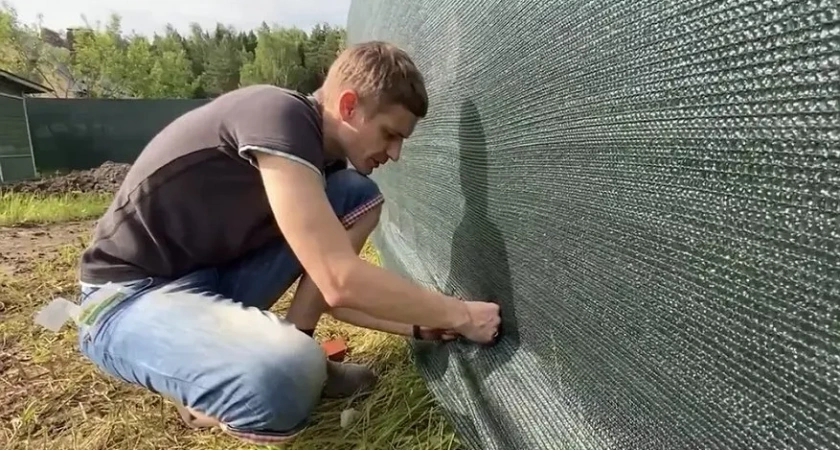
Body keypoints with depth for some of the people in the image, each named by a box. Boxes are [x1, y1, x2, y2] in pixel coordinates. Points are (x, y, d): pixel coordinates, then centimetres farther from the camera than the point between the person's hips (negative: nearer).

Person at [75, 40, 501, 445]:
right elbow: (340, 283, -31)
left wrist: (422, 325, 4)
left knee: (359, 196, -3)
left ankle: (290, 349, -2)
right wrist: (459, 315, -18)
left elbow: (331, 292, 8)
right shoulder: (277, 115, -24)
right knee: (285, 377, -39)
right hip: (131, 295, -8)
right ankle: (208, 400, -3)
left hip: (214, 276, 8)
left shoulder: (319, 157, 3)